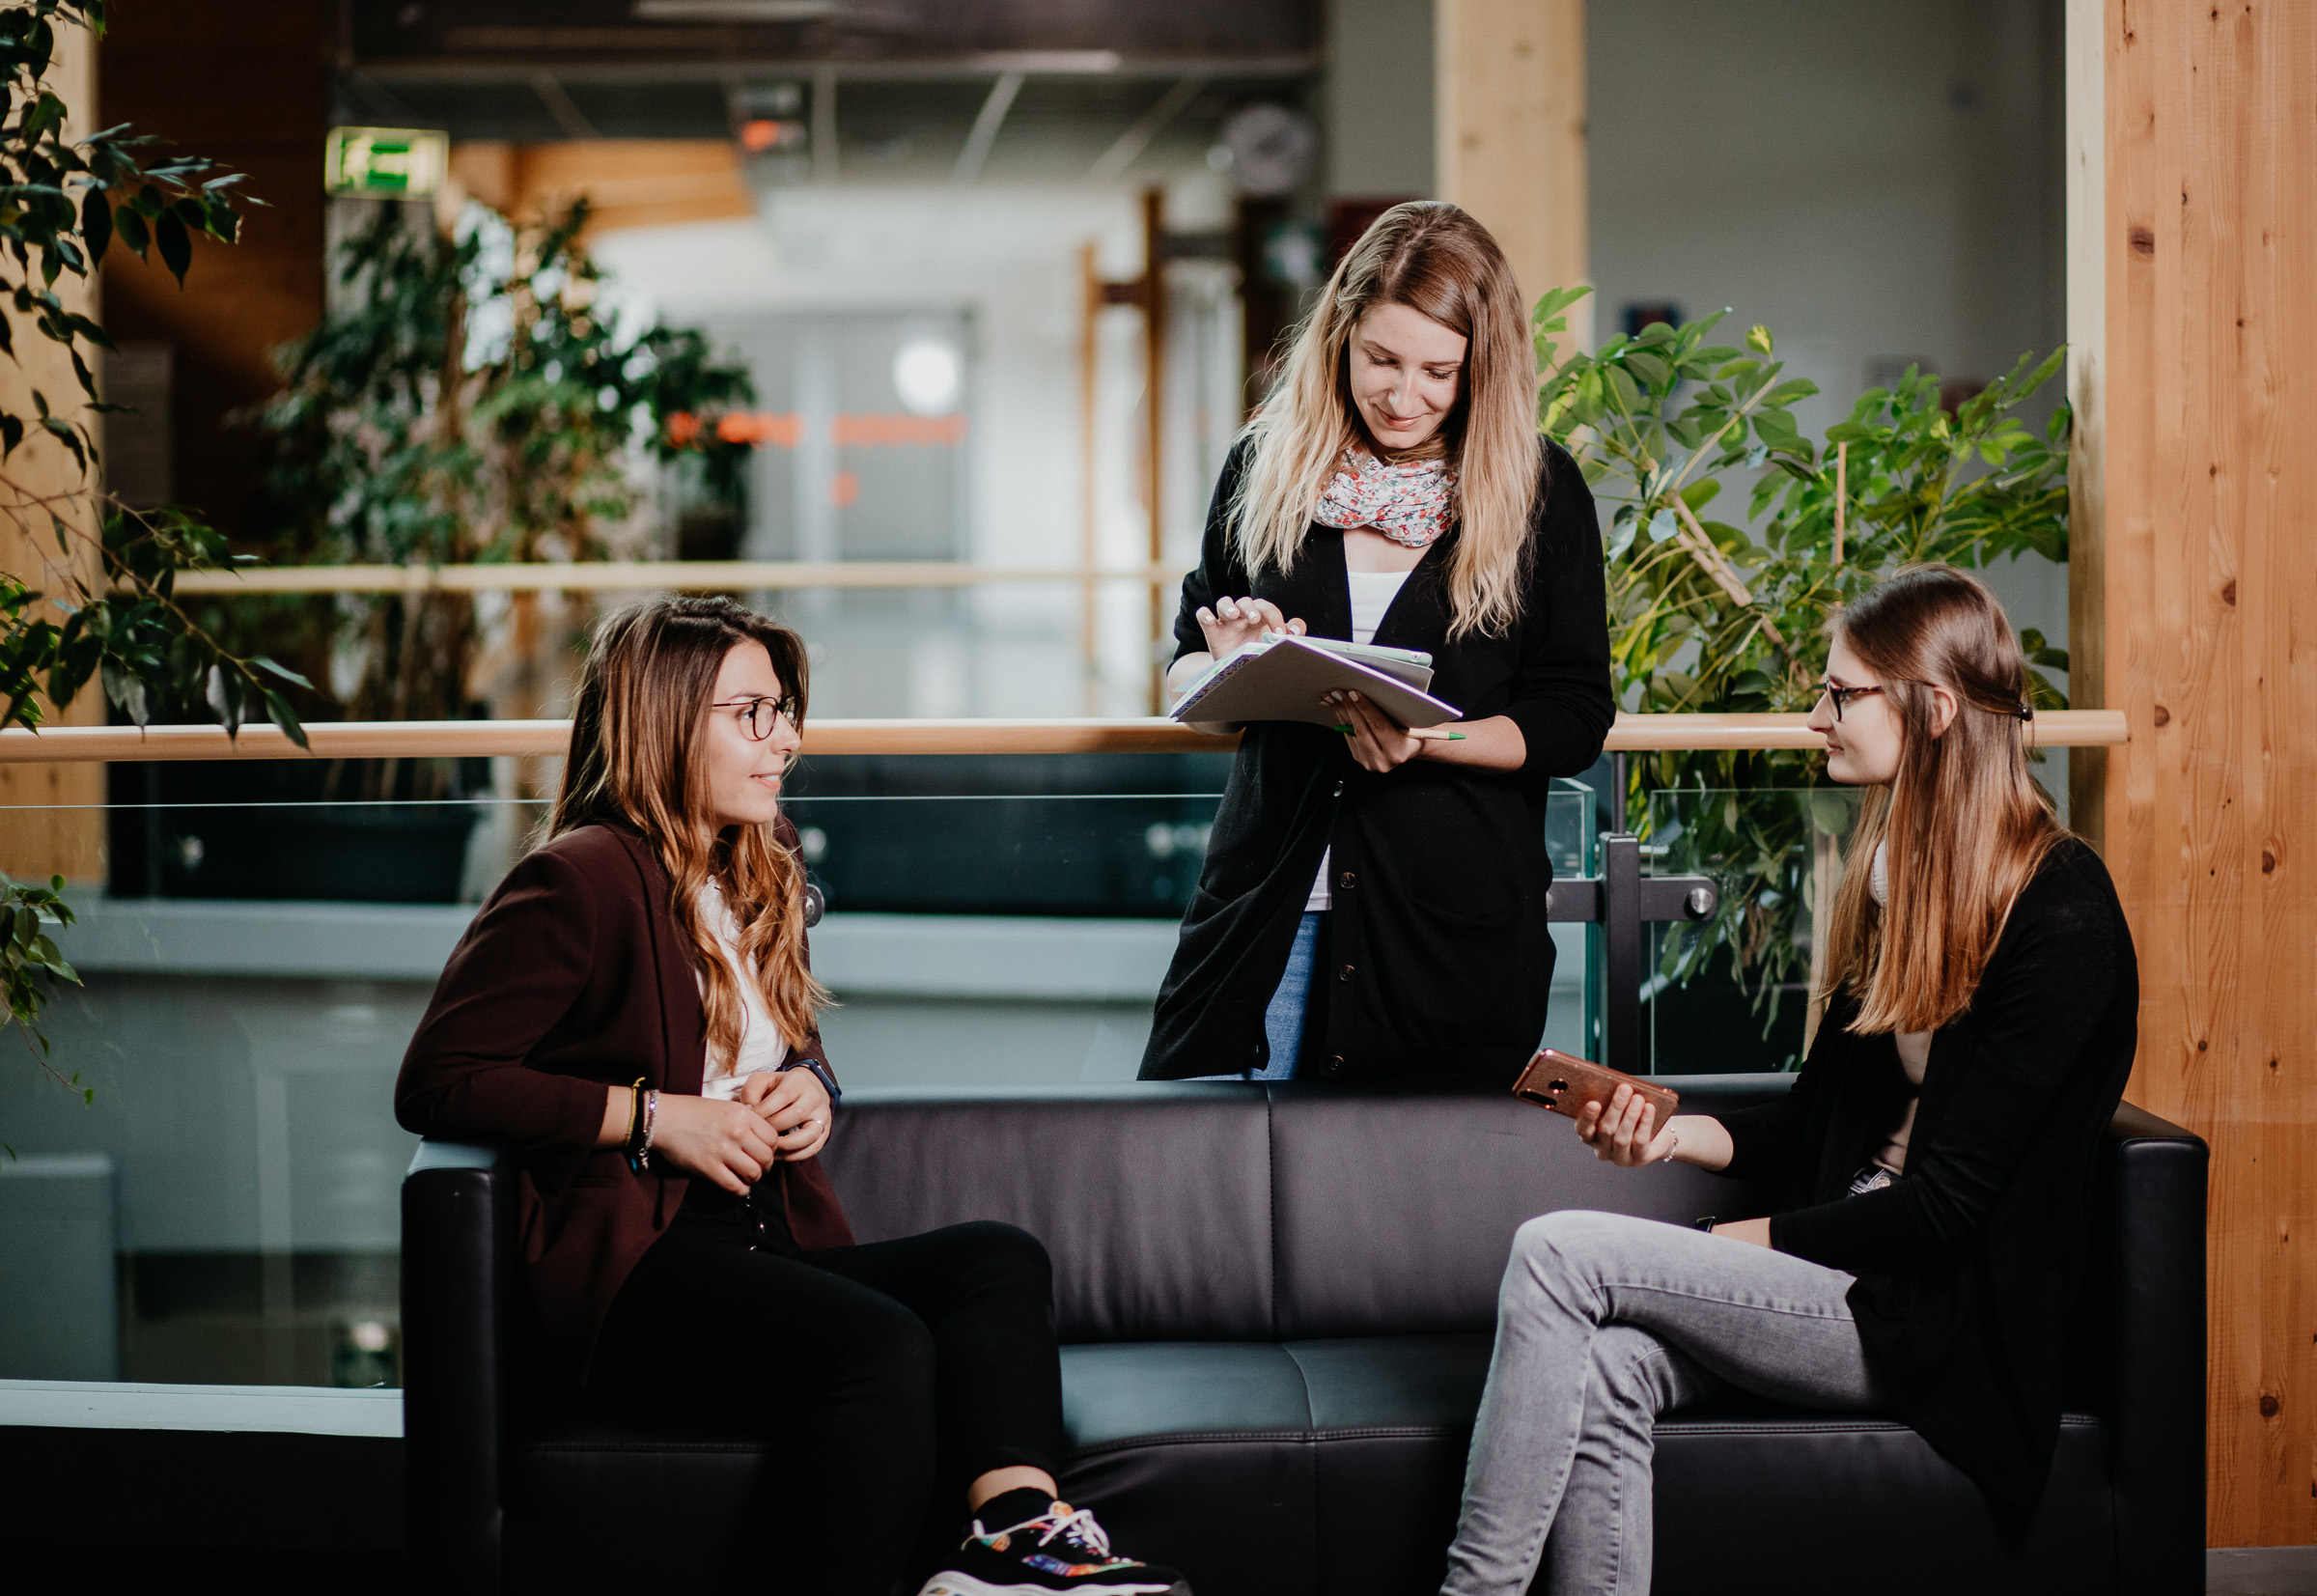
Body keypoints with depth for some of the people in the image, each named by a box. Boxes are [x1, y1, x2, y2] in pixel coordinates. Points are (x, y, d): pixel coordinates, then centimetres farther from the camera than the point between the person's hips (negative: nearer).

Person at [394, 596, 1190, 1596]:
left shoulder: (755, 878, 22)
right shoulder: (580, 883, -6)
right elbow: (436, 1082, -11)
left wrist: (810, 1088, 10)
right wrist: (655, 1119, -14)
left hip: (768, 1245, 9)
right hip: (632, 1267, -9)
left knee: (999, 1261, -16)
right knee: (879, 1343, -33)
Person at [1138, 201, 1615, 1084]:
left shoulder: (1542, 491, 0)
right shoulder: (1265, 467, 6)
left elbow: (1575, 717, 0)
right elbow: (1187, 660, 15)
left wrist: (1422, 740, -16)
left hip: (1454, 915, -2)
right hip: (1269, 904, 2)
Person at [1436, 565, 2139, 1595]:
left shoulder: (2060, 911, -14)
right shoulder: (1896, 875, 14)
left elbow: (1949, 1200, -16)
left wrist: (1741, 1242, -11)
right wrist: (1675, 1133, 0)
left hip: (1941, 1316, -7)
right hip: (1841, 1269, 7)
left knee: (1558, 1255, -19)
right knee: (1604, 1367, -23)